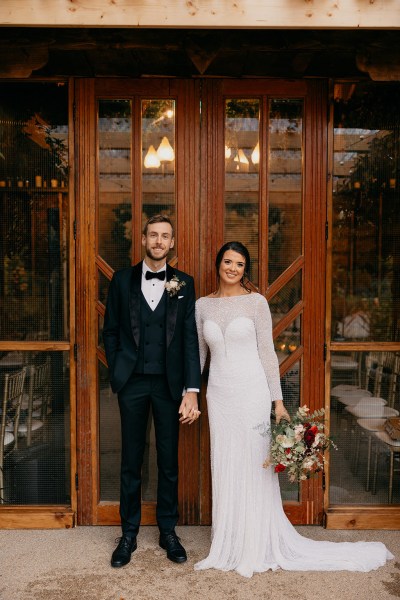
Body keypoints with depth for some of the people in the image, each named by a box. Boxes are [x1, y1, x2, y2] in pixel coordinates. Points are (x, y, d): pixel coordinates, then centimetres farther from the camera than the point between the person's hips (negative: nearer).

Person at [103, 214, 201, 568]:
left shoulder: (183, 283, 2)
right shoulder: (123, 280, 4)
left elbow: (190, 338, -4)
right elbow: (110, 331, 8)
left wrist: (192, 389, -11)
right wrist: (117, 373, 1)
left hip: (168, 383, 0)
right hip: (132, 383, 1)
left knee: (169, 461, 11)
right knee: (131, 461, 11)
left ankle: (168, 531, 28)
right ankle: (129, 534, 26)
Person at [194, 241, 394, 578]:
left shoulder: (256, 302, -4)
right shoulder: (203, 305, 6)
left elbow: (267, 352, -4)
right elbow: (199, 353, 12)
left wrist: (278, 401, -7)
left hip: (251, 392, -3)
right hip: (219, 394, 4)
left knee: (254, 468, 3)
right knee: (224, 469, 11)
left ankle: (258, 548, 21)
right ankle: (230, 546, 27)